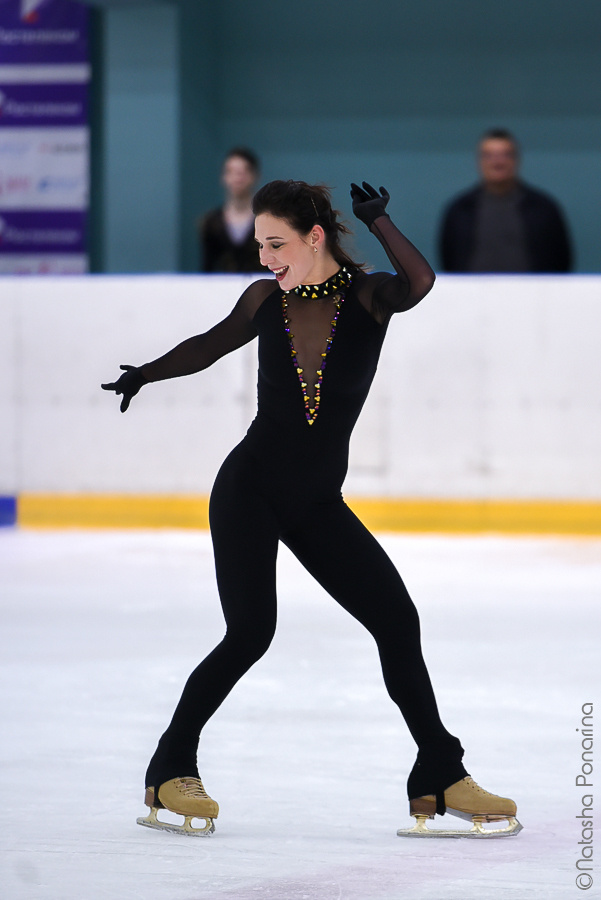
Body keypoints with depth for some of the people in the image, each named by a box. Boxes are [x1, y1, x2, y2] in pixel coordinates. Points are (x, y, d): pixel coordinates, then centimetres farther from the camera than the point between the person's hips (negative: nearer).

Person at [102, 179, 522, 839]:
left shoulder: (369, 297, -6)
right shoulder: (265, 300, -1)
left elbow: (419, 282, -30)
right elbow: (211, 345, 19)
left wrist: (378, 220, -32)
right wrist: (144, 373, 17)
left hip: (318, 504, 1)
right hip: (248, 488, -1)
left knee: (398, 621, -2)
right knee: (250, 633, -14)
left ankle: (440, 780, 8)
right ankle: (170, 771, 0)